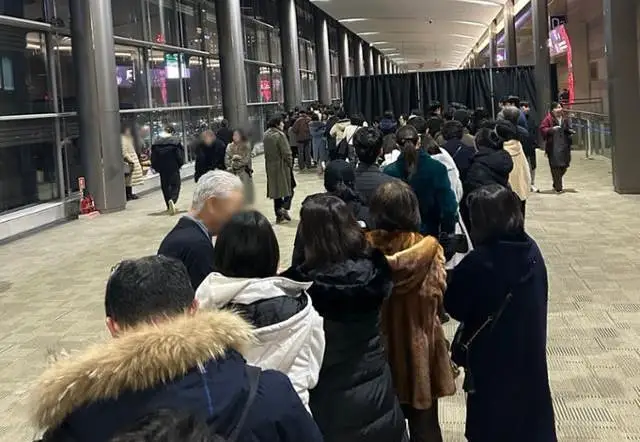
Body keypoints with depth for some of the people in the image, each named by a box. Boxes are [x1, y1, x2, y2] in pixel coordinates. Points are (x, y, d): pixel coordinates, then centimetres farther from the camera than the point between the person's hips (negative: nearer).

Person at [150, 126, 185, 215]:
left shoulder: (156, 142, 0)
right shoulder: (175, 141, -9)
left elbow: (153, 157, 2)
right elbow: (180, 155, -7)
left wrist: (156, 167, 11)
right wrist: (179, 164, 8)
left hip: (162, 169, 3)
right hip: (173, 168, -3)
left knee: (165, 185, 15)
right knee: (175, 184, 2)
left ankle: (169, 206, 20)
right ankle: (172, 200, -26)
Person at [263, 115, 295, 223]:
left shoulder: (266, 135, 5)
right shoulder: (280, 135, -17)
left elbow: (266, 151, 11)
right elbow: (286, 152, -17)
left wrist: (270, 161, 16)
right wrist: (290, 164, -5)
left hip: (270, 167, 7)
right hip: (282, 166, -7)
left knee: (276, 189, 13)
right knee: (289, 187, 7)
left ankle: (279, 215, 16)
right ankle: (285, 208, -13)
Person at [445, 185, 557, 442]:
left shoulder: (479, 261, -27)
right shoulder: (532, 250, -7)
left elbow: (453, 306, -15)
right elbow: (540, 296, 7)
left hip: (491, 355, -6)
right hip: (530, 350, 6)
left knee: (492, 421, 13)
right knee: (529, 402, 23)